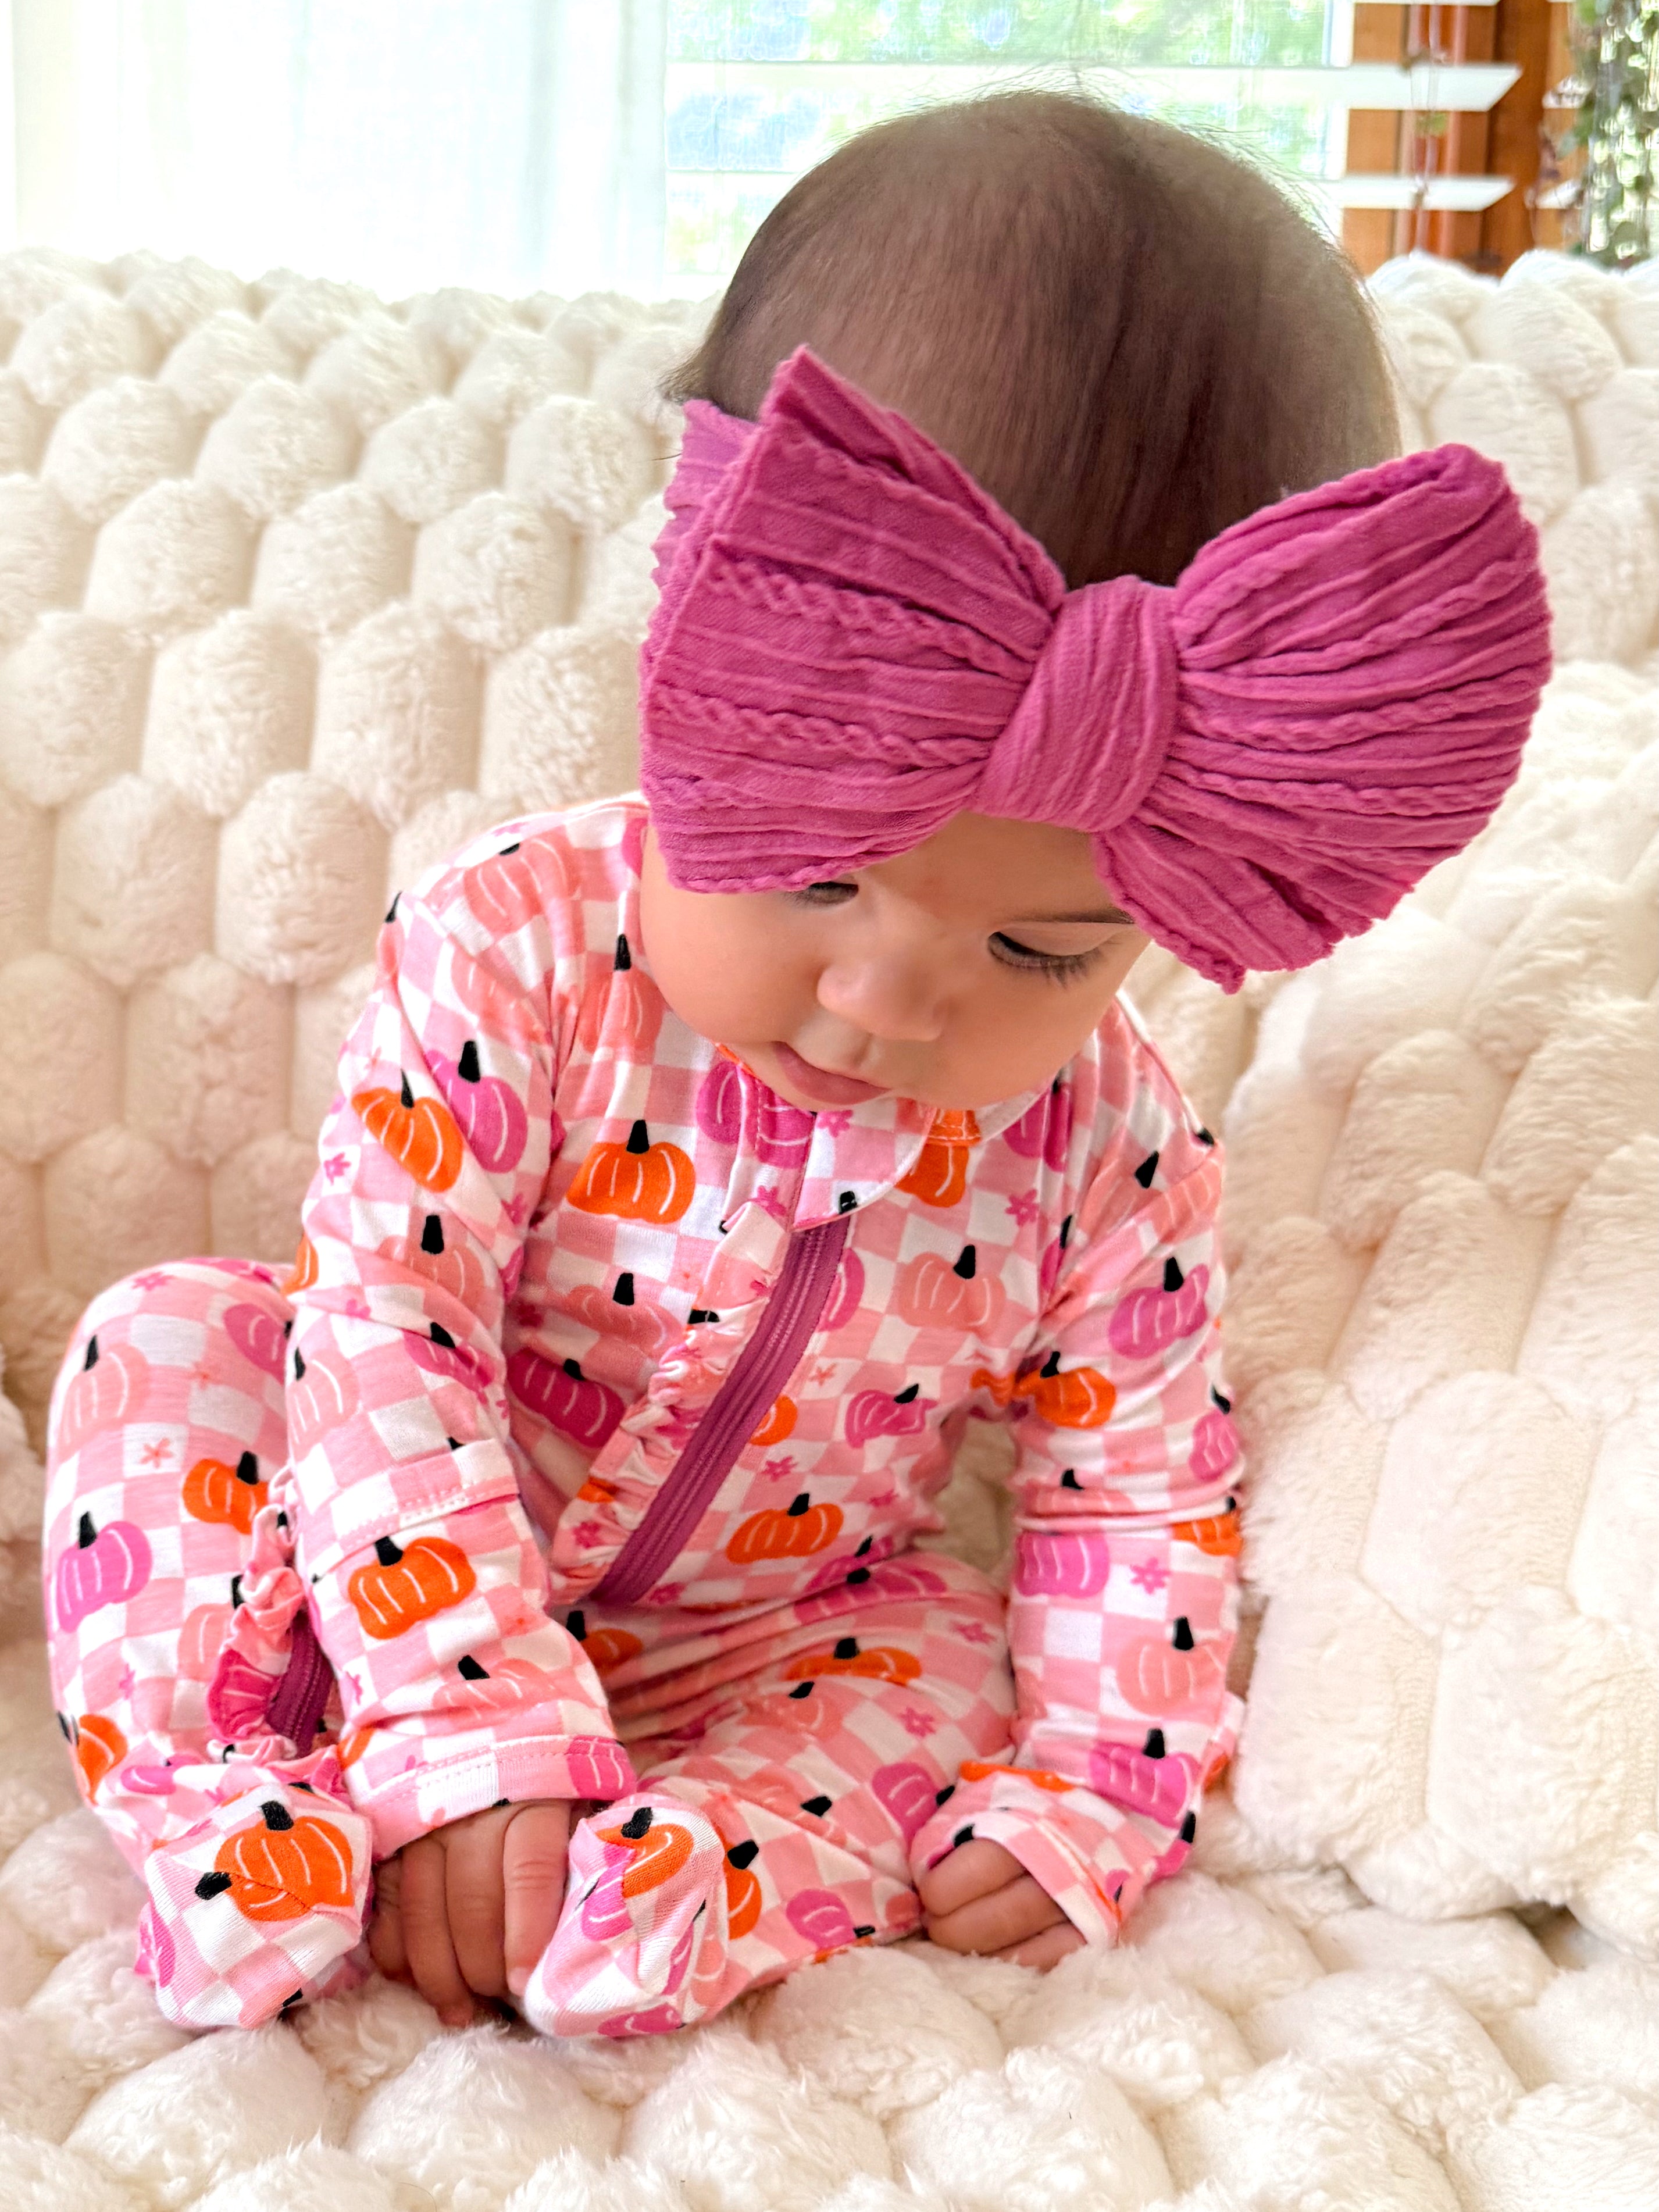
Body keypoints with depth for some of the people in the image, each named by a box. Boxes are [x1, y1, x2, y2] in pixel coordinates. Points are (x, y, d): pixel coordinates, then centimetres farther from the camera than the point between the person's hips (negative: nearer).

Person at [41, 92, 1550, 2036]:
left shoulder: (1113, 1156, -18)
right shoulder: (504, 954, -27)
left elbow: (1140, 1496, -6)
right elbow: (388, 1342, -27)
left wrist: (1087, 1808, -15)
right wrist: (487, 1726, -35)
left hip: (753, 1639, 3)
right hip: (418, 1587, -2)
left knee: (945, 1665, -18)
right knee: (169, 1341, -19)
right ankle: (246, 1830, -27)